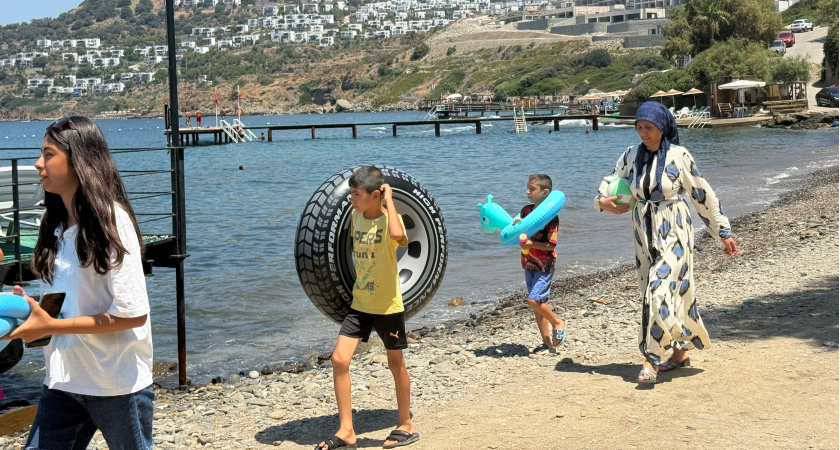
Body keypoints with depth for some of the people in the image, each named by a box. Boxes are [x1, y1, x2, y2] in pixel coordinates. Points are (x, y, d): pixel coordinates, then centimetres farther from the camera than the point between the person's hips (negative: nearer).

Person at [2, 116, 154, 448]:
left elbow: (132, 313, -20)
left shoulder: (110, 220, -15)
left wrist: (50, 326, -19)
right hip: (63, 380, 7)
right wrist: (31, 308, -3)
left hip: (117, 382, -6)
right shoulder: (56, 224, 7)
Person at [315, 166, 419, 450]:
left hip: (388, 305, -5)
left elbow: (397, 235, -41)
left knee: (396, 364, 9)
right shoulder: (356, 215, 4)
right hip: (360, 304, 5)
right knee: (339, 359, -6)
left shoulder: (390, 218, -15)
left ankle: (405, 426, 27)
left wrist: (389, 200, -28)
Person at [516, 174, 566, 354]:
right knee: (538, 304, 10)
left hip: (544, 266, -7)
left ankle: (558, 323, 9)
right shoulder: (525, 210, 7)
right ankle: (547, 343, 18)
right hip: (529, 264, 7)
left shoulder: (550, 216, -14)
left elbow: (551, 244, -18)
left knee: (533, 300, -16)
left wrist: (532, 244, -26)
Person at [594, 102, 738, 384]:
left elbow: (702, 195, -3)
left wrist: (723, 232, 2)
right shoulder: (631, 156, 2)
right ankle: (680, 353, 25)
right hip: (644, 235, 5)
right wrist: (603, 202, -12)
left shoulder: (678, 156, -9)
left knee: (659, 291, -15)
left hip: (673, 234, -5)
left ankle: (651, 360, -10)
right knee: (662, 292, 11)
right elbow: (610, 181, 13)